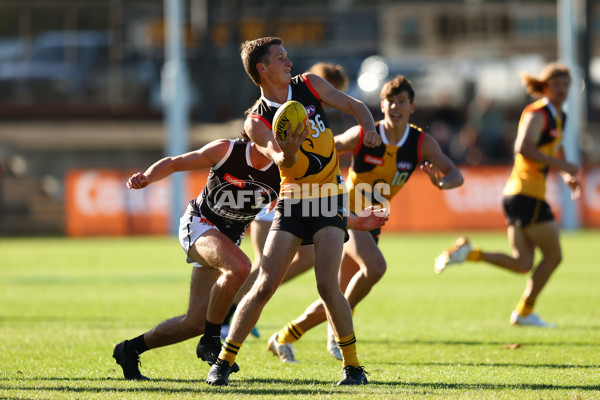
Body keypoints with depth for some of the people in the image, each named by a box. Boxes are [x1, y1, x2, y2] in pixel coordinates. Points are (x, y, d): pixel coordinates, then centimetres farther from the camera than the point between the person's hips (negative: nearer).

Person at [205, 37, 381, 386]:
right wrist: (288, 152, -43)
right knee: (264, 286, -7)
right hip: (292, 200, 0)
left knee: (327, 284, -15)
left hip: (329, 199, 0)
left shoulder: (309, 85, 2)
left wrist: (370, 129, -11)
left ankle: (353, 365, -1)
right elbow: (282, 162, -20)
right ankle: (224, 361, 6)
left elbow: (355, 106, 10)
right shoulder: (257, 122, -6)